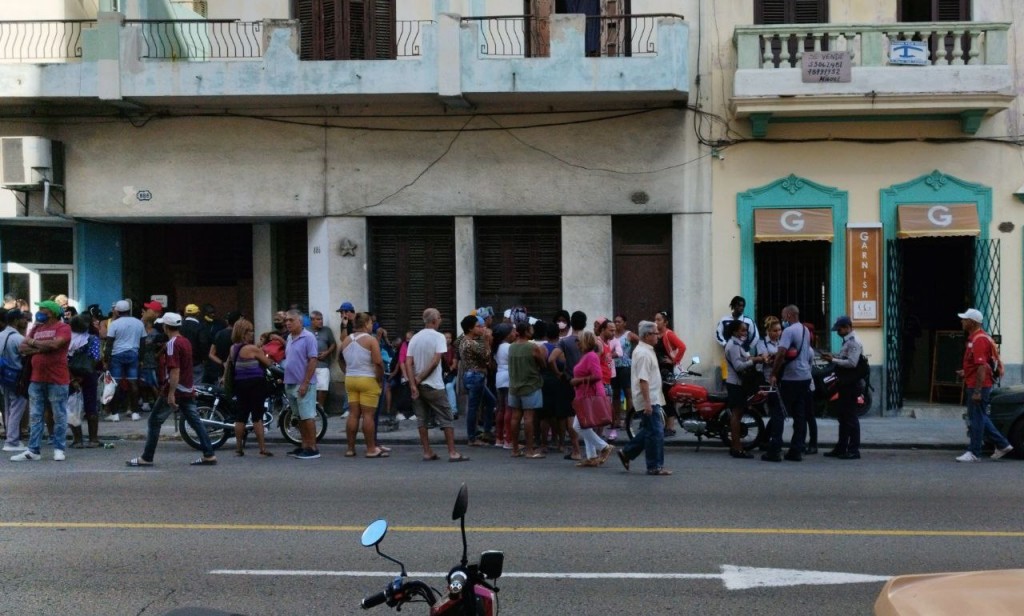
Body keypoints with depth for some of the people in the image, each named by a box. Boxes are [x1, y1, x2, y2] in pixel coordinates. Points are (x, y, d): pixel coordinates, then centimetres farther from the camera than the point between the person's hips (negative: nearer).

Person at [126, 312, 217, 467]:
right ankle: (209, 455, 1)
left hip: (174, 390, -8)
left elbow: (175, 370, -22)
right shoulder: (186, 342, 13)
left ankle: (146, 458, 7)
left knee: (154, 422, 3)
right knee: (195, 422, 6)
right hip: (188, 390, 8)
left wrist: (171, 393, -24)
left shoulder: (172, 344, -14)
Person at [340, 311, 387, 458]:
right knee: (368, 415, -3)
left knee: (353, 414, 8)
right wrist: (380, 378, -7)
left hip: (350, 380, 6)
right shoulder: (371, 339, -10)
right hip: (368, 380, -6)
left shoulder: (346, 340, 10)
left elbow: (343, 362, 12)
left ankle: (350, 448, 11)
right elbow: (378, 362, -16)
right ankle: (371, 449, 0)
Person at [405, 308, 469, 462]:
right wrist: (420, 378, -8)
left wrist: (413, 384, -6)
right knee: (446, 419, 1)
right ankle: (452, 453, -1)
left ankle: (427, 452, 10)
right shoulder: (438, 336, -8)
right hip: (434, 386, -5)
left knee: (422, 419, 10)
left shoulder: (414, 338, 6)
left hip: (417, 386, 5)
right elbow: (435, 361, -17)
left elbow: (408, 364, -2)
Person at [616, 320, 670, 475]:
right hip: (650, 400, -10)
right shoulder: (644, 353, -18)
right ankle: (655, 467, 2)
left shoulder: (644, 350, 16)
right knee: (655, 433, -4)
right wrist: (647, 402, -27)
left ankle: (627, 452, 22)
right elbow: (643, 379, -24)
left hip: (652, 399, 10)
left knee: (649, 430, 17)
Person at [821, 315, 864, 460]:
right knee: (843, 417, 14)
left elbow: (852, 363, -23)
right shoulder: (847, 342, 15)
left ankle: (854, 450, 0)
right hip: (844, 384, 10)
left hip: (850, 385, -10)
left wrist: (833, 360, -17)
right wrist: (832, 357, 7)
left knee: (850, 417, -5)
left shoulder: (854, 342, -14)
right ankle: (841, 448, 21)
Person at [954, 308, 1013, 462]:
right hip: (973, 385, 10)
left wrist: (977, 391, -25)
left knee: (977, 419, -2)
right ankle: (1002, 444, 22)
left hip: (978, 386, -10)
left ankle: (974, 453, 6)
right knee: (980, 417, 17)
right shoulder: (975, 337, 13)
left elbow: (982, 367, -24)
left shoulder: (979, 340, -19)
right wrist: (966, 372, 14)